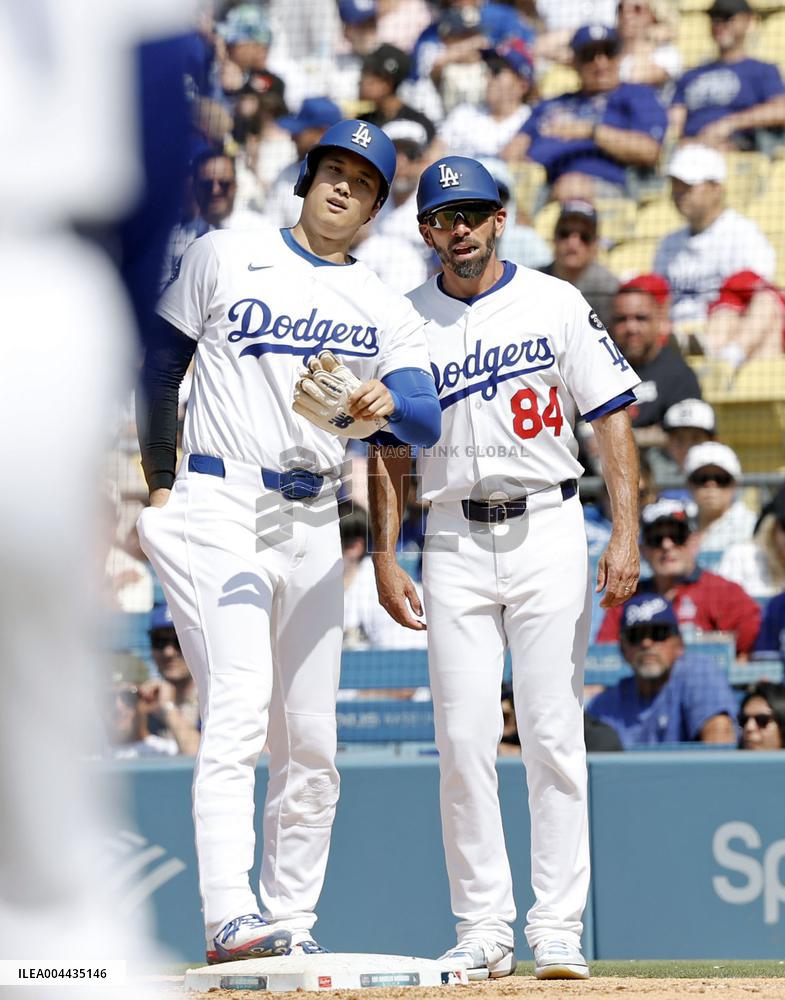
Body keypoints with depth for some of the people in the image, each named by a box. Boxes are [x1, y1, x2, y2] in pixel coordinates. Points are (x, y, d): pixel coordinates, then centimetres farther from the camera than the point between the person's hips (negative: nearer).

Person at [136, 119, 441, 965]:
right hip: (218, 508, -5)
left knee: (310, 738, 6)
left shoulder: (387, 313, 12)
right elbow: (159, 367, 12)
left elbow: (429, 423, -3)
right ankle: (229, 919, -30)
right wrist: (161, 485, 8)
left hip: (313, 523, 5)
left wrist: (387, 404, -26)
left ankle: (292, 921, 15)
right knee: (239, 710, -20)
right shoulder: (222, 260, 6)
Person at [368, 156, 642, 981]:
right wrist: (385, 558, 0)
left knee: (553, 735, -4)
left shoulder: (556, 306, 3)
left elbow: (611, 417, 1)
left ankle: (557, 929, -2)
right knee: (463, 739, -2)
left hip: (547, 533, -2)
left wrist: (626, 533, -9)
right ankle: (483, 931, 3)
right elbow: (390, 453, 10)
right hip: (454, 544, 2)